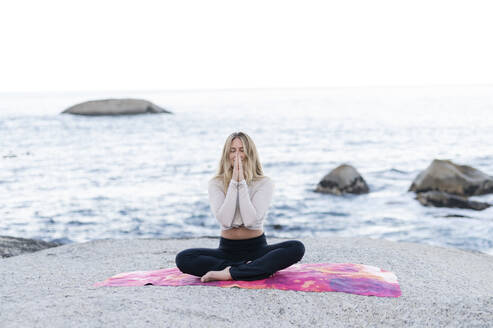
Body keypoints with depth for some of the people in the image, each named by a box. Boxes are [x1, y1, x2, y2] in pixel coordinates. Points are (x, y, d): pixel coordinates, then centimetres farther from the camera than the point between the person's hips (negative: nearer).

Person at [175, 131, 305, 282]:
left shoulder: (265, 183, -4)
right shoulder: (216, 183, 0)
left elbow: (250, 220, -18)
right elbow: (225, 220, -16)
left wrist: (242, 182, -18)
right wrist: (234, 182, -18)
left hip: (257, 248, -1)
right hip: (227, 250, 1)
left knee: (297, 248, -28)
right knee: (183, 259, -24)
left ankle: (228, 273, -30)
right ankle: (260, 268, -24)